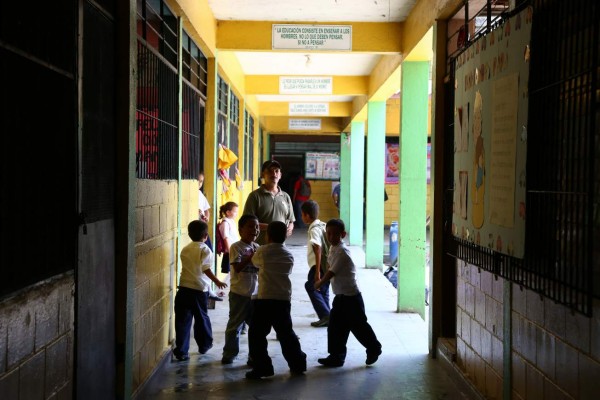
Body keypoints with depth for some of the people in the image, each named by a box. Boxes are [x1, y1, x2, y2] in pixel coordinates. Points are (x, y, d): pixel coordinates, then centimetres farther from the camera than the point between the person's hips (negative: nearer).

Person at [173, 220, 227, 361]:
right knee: (202, 318, 16)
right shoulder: (205, 250, -7)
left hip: (184, 288, 3)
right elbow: (206, 269, -16)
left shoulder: (185, 249, 9)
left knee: (183, 320, 3)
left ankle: (181, 351, 0)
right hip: (199, 289, -3)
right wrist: (217, 282, -11)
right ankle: (204, 345, 32)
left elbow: (186, 266, 13)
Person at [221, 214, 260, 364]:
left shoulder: (257, 247, 7)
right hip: (239, 294, -5)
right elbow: (237, 268, -19)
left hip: (255, 293, 5)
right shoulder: (236, 247, -10)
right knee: (235, 325, 7)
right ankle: (229, 353, 19)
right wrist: (250, 258, -24)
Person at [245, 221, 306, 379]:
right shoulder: (289, 255, 9)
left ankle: (261, 367, 0)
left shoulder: (262, 251, -2)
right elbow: (287, 272, 15)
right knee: (286, 333, 16)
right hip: (284, 300, 5)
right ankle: (297, 364, 21)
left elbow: (254, 262, 16)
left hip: (265, 299, -5)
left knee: (256, 334, 3)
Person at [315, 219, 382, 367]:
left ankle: (374, 348, 24)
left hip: (351, 296, -9)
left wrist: (320, 283, -6)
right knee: (335, 327, 8)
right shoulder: (333, 248, 7)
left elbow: (332, 272, -20)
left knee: (358, 325, 4)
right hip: (340, 295, 9)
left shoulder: (342, 251, -22)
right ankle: (336, 356, 16)